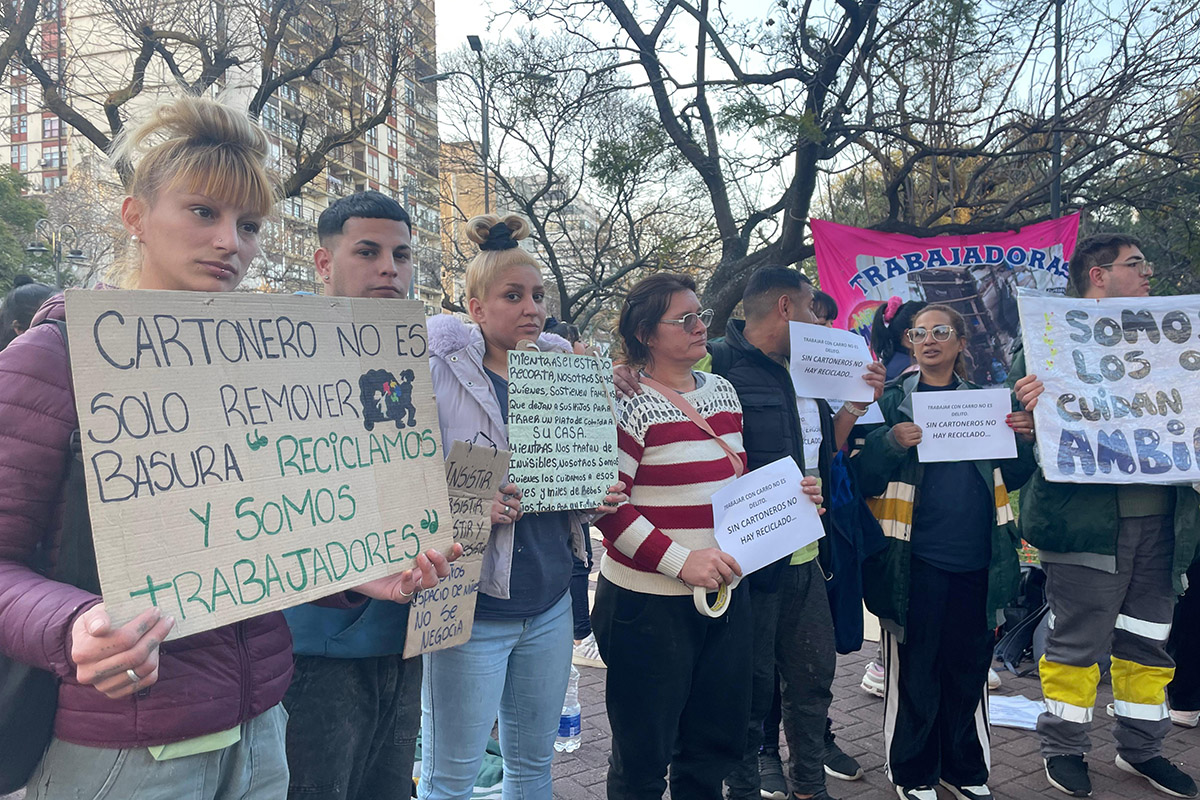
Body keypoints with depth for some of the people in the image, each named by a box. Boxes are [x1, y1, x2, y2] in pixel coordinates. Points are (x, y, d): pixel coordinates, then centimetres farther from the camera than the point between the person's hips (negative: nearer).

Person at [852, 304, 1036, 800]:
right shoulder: (893, 401, 1)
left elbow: (1012, 479, 15)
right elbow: (864, 478, -5)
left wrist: (1021, 440, -3)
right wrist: (890, 443, -23)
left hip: (977, 559, 4)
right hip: (917, 559, -3)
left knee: (969, 667, 13)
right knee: (915, 669, 5)